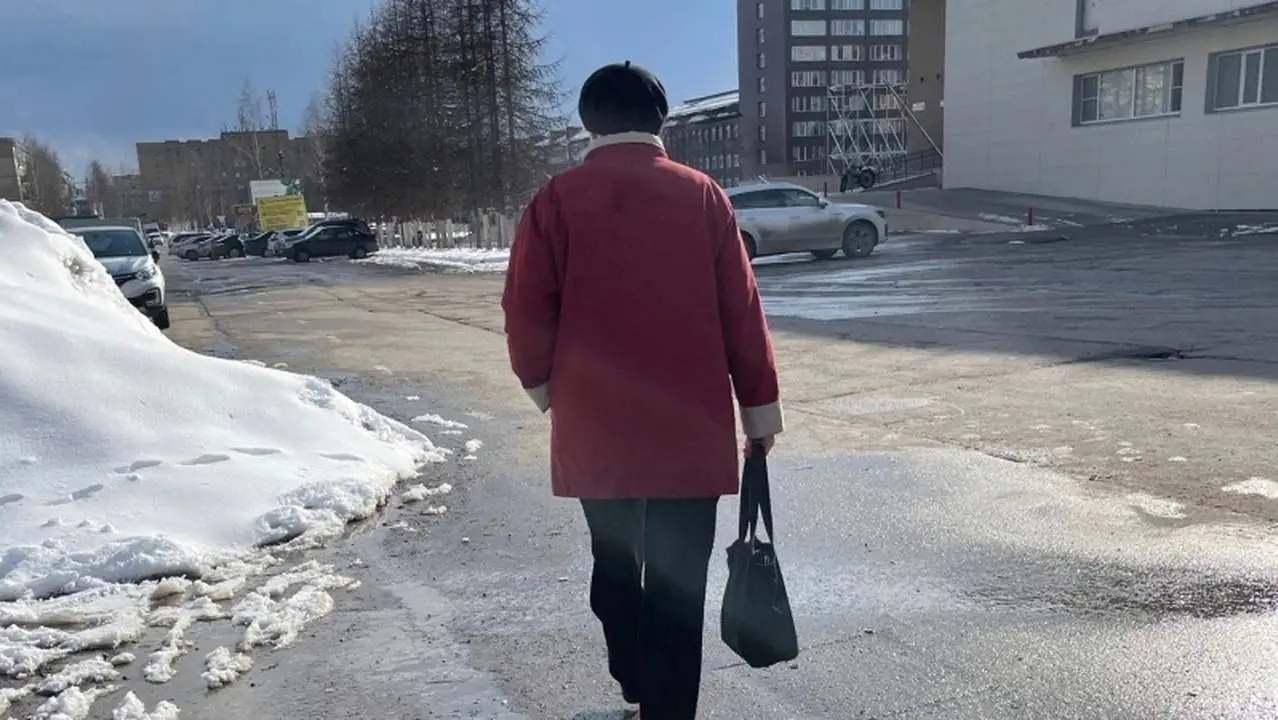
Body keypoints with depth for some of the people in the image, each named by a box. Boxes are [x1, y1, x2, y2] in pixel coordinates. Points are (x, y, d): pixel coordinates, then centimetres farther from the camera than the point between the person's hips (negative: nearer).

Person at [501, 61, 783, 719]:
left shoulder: (556, 201, -3)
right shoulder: (701, 196, -1)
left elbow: (525, 312, -4)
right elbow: (741, 311, -1)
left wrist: (546, 388, 13)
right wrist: (760, 404, 8)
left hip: (593, 424, 2)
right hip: (688, 425, -1)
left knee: (614, 566, 21)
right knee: (677, 581, 6)